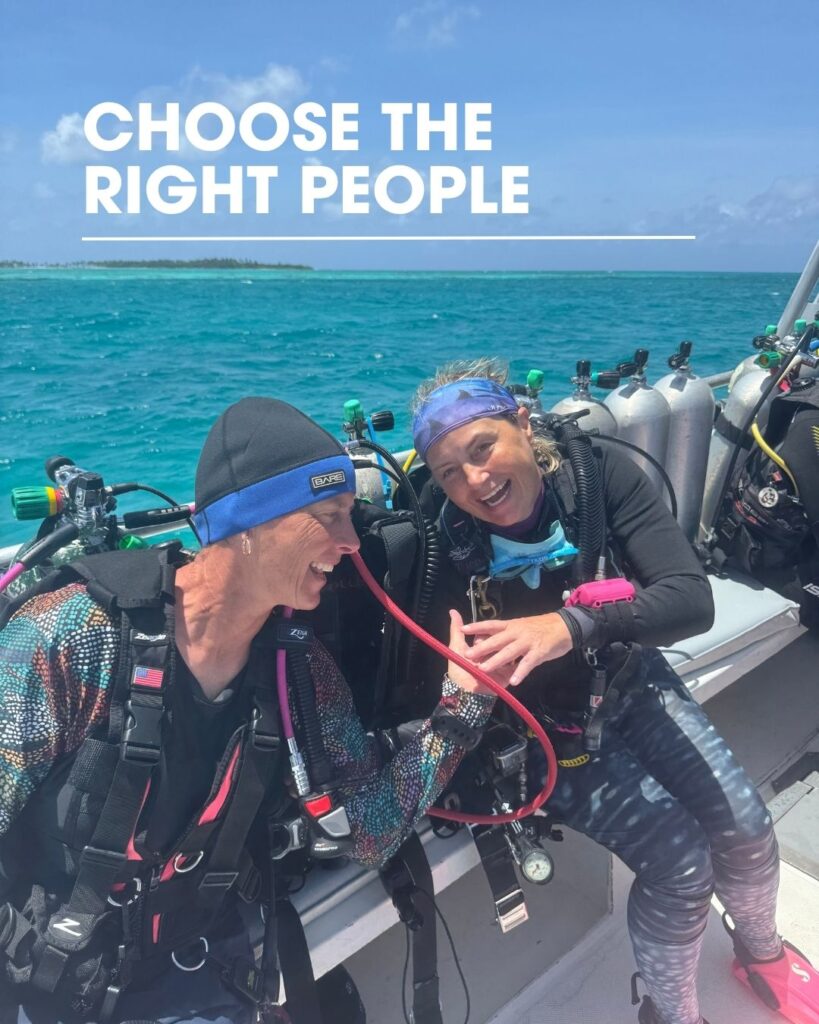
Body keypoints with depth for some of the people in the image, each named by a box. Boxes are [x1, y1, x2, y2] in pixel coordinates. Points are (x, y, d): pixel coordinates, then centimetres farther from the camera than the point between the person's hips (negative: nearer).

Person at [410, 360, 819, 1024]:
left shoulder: (599, 472, -22)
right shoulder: (444, 546, -26)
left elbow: (693, 599, -30)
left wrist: (571, 626, -45)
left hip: (629, 683, 3)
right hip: (543, 726, -3)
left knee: (746, 829, 5)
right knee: (680, 861, -12)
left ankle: (761, 951, 40)